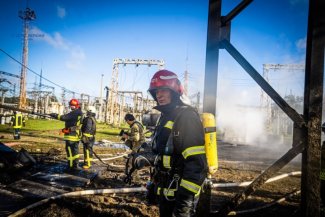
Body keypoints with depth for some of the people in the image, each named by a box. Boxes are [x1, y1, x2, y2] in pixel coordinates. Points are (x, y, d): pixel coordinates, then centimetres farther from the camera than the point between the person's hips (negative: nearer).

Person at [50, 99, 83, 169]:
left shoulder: (74, 113, -16)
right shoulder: (79, 113, 14)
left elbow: (64, 117, -23)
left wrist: (55, 115, -19)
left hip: (71, 134, -10)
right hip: (76, 134, 10)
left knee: (70, 150, -3)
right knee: (75, 149, 14)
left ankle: (70, 166, 0)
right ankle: (75, 164, 21)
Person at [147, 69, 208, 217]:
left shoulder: (186, 116, -19)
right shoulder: (165, 117, 11)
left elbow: (196, 163, -25)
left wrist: (185, 199, -26)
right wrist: (155, 183, 21)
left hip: (180, 195, -9)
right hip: (165, 192, 9)